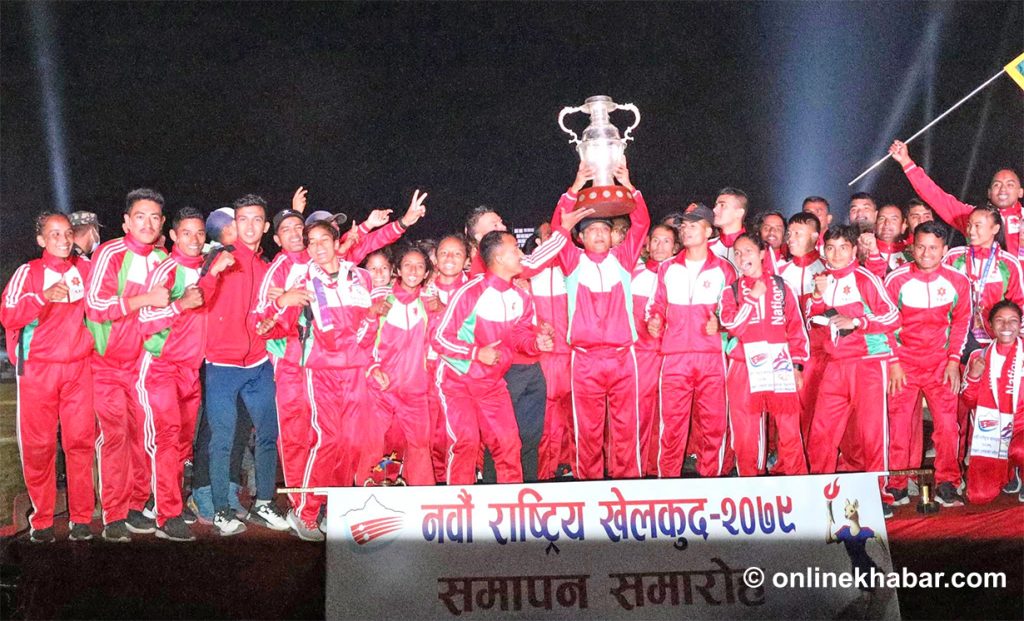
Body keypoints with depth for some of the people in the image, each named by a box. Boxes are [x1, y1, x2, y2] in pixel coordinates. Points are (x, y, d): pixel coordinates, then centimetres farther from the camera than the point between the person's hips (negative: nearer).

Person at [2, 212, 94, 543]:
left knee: (80, 441, -1)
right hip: (38, 370, -2)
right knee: (38, 446, 0)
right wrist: (44, 296, -24)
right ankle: (41, 519, 11)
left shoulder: (85, 268, 9)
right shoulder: (28, 272, 1)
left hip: (78, 369, 2)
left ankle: (81, 517, 7)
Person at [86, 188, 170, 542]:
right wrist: (145, 299, -22)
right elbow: (95, 305, -20)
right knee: (114, 436, -8)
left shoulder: (161, 259, 7)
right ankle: (113, 517, 0)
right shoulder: (110, 254, -10)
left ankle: (136, 508, 15)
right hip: (108, 363, -5)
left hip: (143, 362, 5)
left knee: (143, 434, 4)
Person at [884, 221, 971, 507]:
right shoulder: (896, 279, -6)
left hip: (941, 364, 1)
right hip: (903, 363, -1)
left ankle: (946, 485, 9)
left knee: (947, 423, -4)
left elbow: (961, 322, 8)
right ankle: (896, 486, 11)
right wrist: (892, 363, -5)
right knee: (899, 424, 0)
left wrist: (954, 360, 0)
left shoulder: (957, 281, 0)